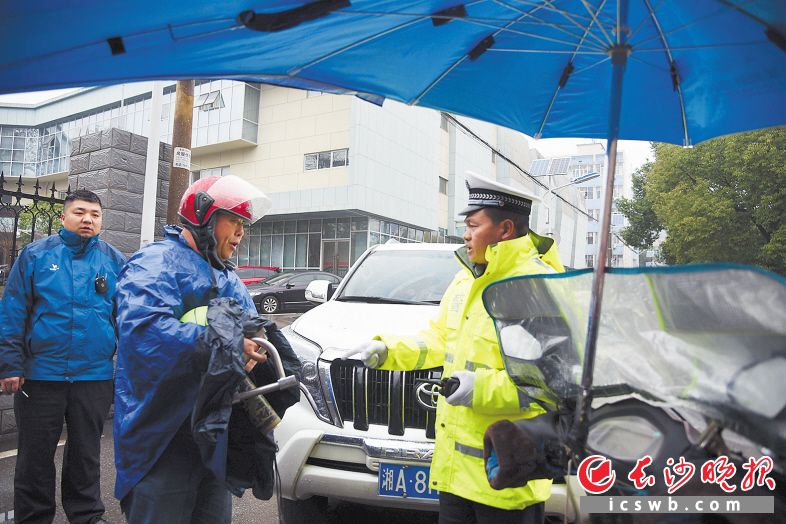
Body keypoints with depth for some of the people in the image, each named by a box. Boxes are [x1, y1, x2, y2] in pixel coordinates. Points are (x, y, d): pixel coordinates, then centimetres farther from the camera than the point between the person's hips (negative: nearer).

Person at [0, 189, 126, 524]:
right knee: (35, 455, 12)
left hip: (95, 376, 1)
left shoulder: (115, 261, 4)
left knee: (86, 453, 15)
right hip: (40, 375, -1)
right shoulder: (36, 255, 0)